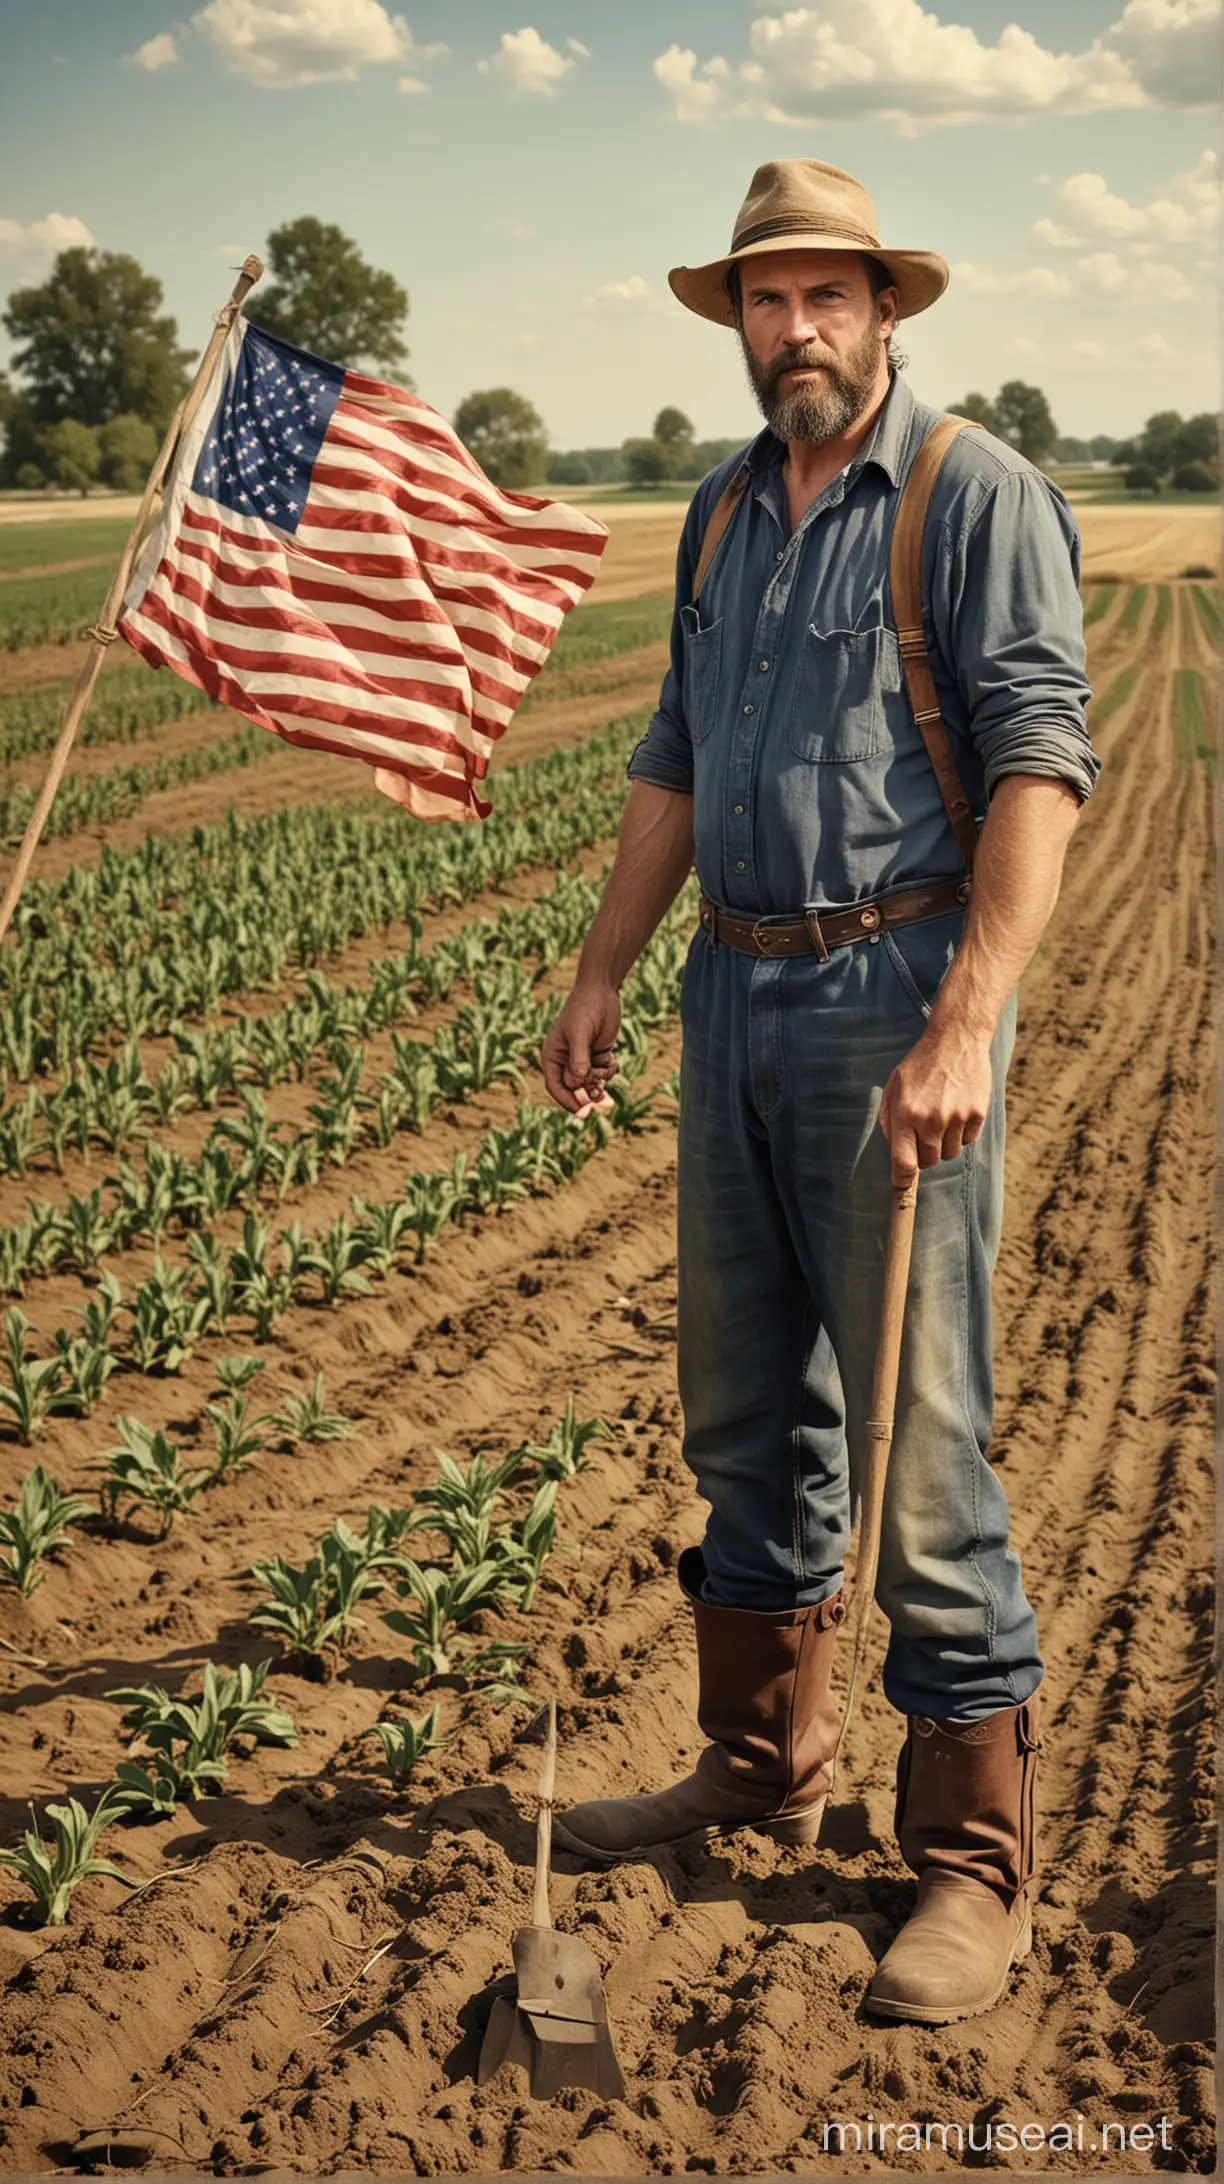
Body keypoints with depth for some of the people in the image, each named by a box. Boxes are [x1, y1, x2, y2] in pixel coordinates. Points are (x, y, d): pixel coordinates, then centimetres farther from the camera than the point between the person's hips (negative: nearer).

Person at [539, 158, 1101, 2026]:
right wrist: (603, 976, 18)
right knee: (744, 1406, 15)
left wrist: (963, 1029, -25)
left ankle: (974, 1859, 7)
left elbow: (1040, 767, -16)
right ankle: (763, 1765, 32)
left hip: (897, 996, -7)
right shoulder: (724, 512, 15)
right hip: (741, 995, 7)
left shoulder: (978, 495, -8)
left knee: (916, 1435, -5)